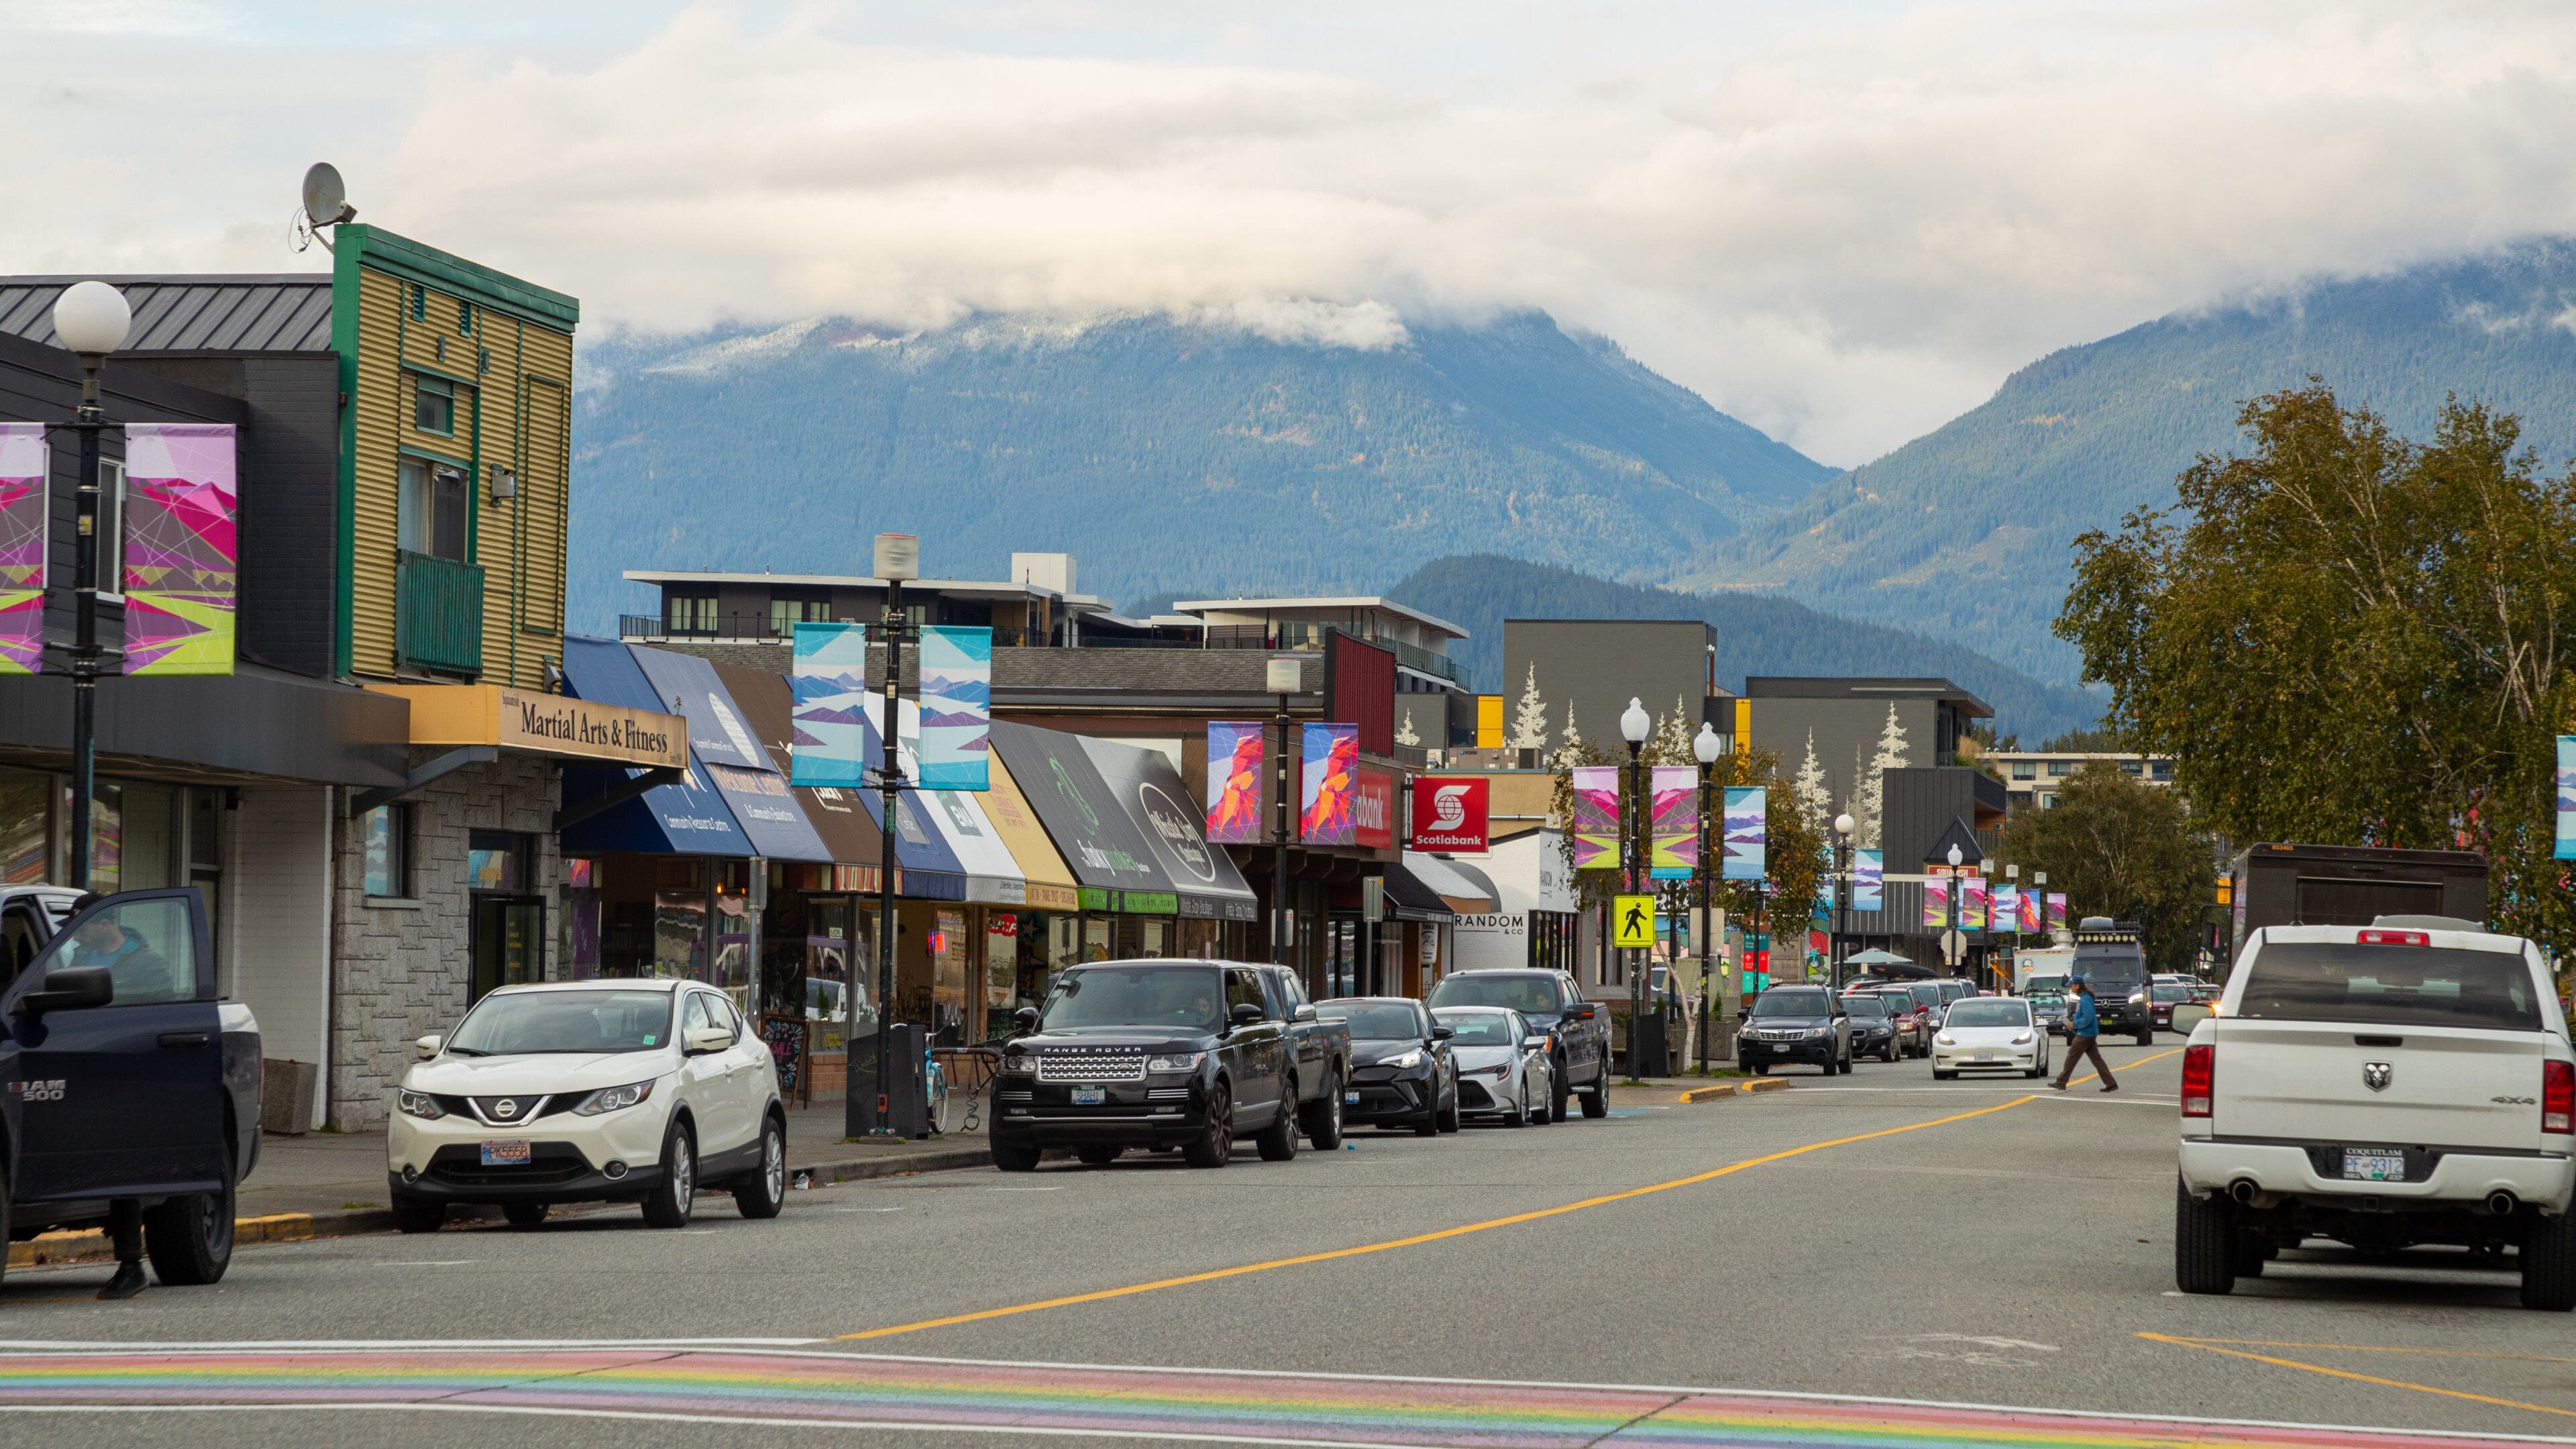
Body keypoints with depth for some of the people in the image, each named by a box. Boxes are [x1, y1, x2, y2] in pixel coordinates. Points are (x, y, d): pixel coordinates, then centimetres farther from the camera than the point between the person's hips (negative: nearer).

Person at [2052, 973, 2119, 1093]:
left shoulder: (2085, 999, -18)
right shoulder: (2082, 998, 13)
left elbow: (2088, 1018, -25)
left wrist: (2075, 1024, -16)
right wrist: (2073, 1023, 11)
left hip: (2085, 1035, -10)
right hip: (2090, 1034, 10)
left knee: (2071, 1058, 0)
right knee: (2097, 1060, 8)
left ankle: (2061, 1083, 7)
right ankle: (2111, 1084, 5)